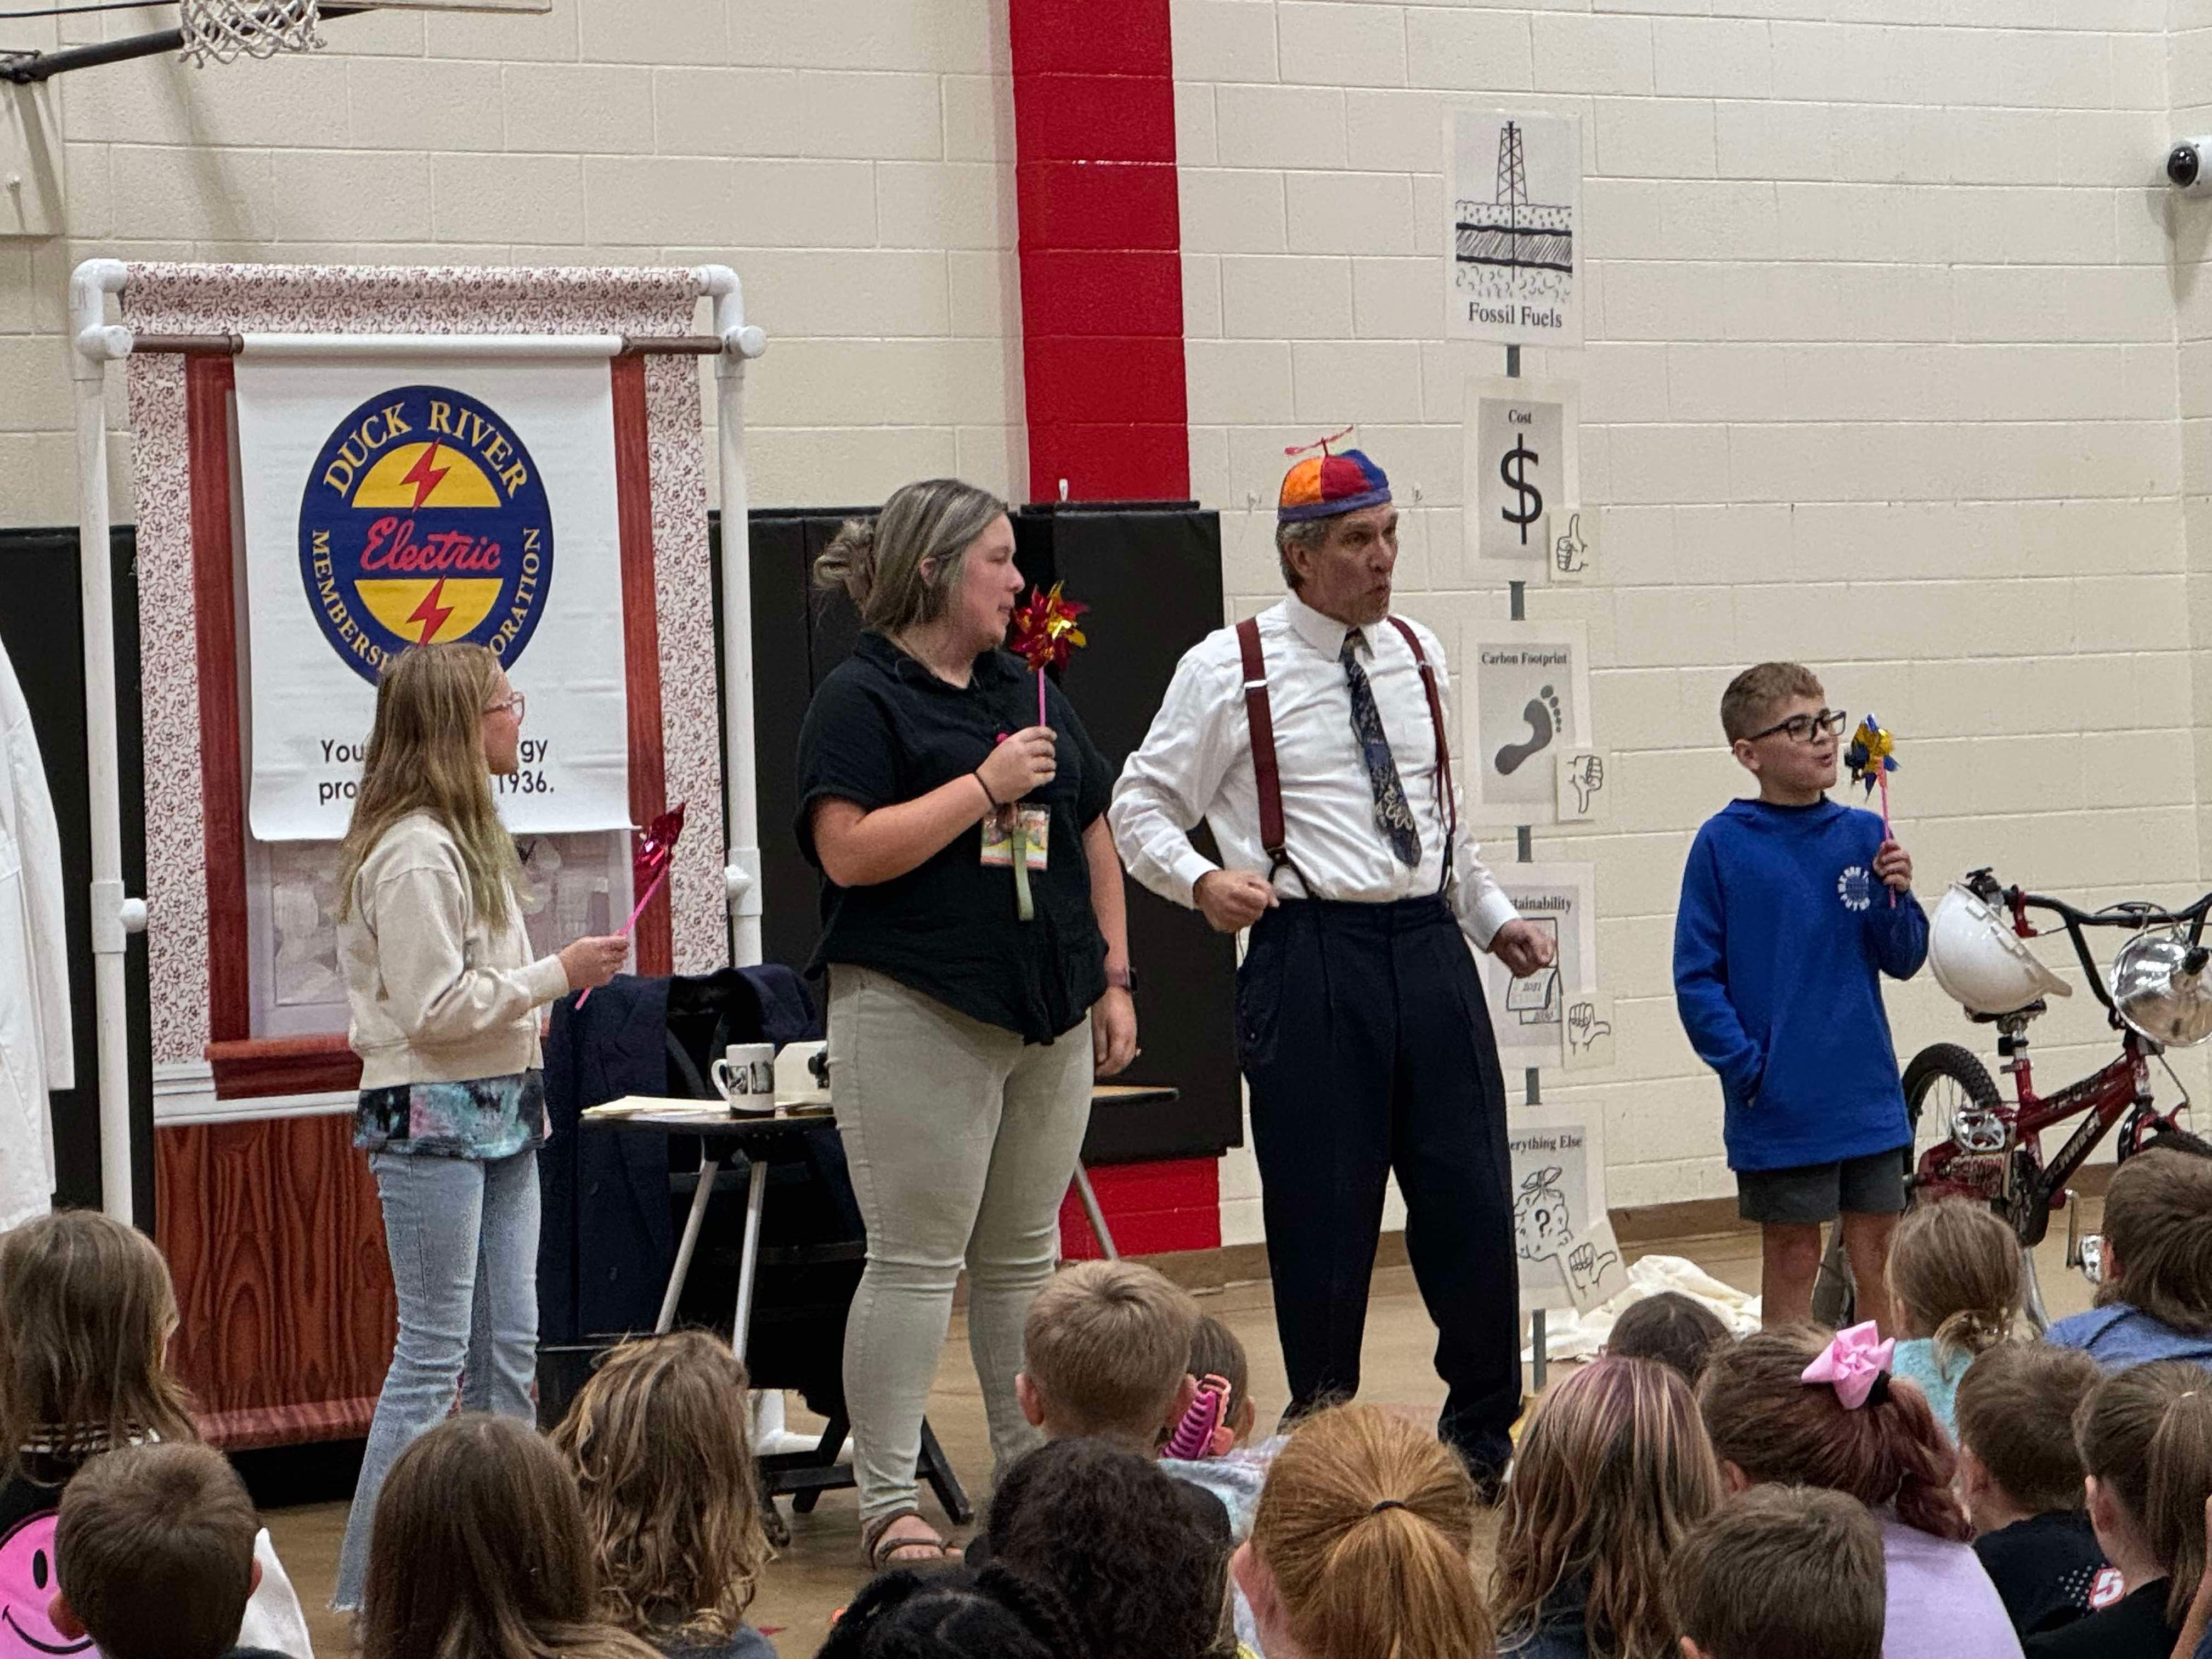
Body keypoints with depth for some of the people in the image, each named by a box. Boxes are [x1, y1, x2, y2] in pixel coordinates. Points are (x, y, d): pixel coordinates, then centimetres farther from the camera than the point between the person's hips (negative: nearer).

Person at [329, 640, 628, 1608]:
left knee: (509, 1346, 10)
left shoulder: (465, 837, 16)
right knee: (434, 1351, -8)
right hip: (429, 1118, -10)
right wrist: (558, 975, -16)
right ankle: (371, 1590, -3)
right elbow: (433, 1007, -21)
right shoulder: (413, 854, -17)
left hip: (497, 1111, 10)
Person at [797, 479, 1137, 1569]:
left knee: (1024, 1255, 12)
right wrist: (987, 785, -17)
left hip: (1048, 1020, 7)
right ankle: (888, 1506, -2)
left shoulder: (1026, 690, 16)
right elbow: (851, 851, -18)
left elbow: (1093, 834, 21)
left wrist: (1112, 977, 16)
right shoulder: (862, 698, -7)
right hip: (919, 1018, -7)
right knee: (916, 1262, -6)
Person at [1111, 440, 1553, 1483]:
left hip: (1430, 945, 5)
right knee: (1321, 1217, 0)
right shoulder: (1229, 671, -3)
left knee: (1472, 1202, 4)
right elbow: (1142, 806, 0)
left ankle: (1484, 1437, 19)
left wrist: (1492, 917, 22)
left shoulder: (1418, 656, 13)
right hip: (1309, 958, -4)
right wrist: (1201, 882, -16)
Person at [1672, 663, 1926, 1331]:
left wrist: (1897, 894, -12)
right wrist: (1745, 1068, -13)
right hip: (1780, 1104, -4)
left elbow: (1903, 962, 6)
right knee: (1793, 1262, 5)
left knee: (1874, 1262, 10)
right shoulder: (1724, 844, -7)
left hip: (1868, 1097, 4)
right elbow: (1697, 976, -6)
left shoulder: (1863, 836, 4)